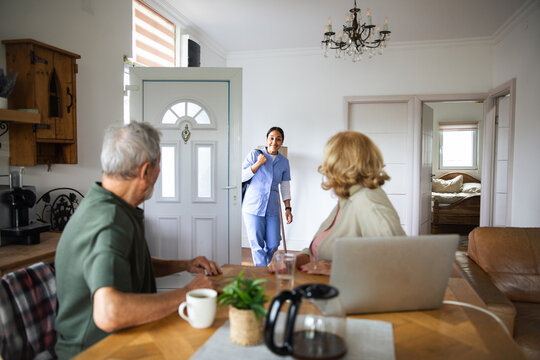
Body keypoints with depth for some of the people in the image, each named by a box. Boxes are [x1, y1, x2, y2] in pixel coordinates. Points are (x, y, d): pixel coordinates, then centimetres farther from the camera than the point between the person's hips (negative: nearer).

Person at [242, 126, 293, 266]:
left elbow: (285, 187, 14)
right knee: (257, 245, 0)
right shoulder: (254, 155, -3)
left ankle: (265, 265, 35)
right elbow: (241, 177, -4)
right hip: (253, 207, -3)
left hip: (272, 209, 4)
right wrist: (258, 164, -13)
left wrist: (288, 208, 9)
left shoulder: (284, 161, 8)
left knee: (273, 244, 6)